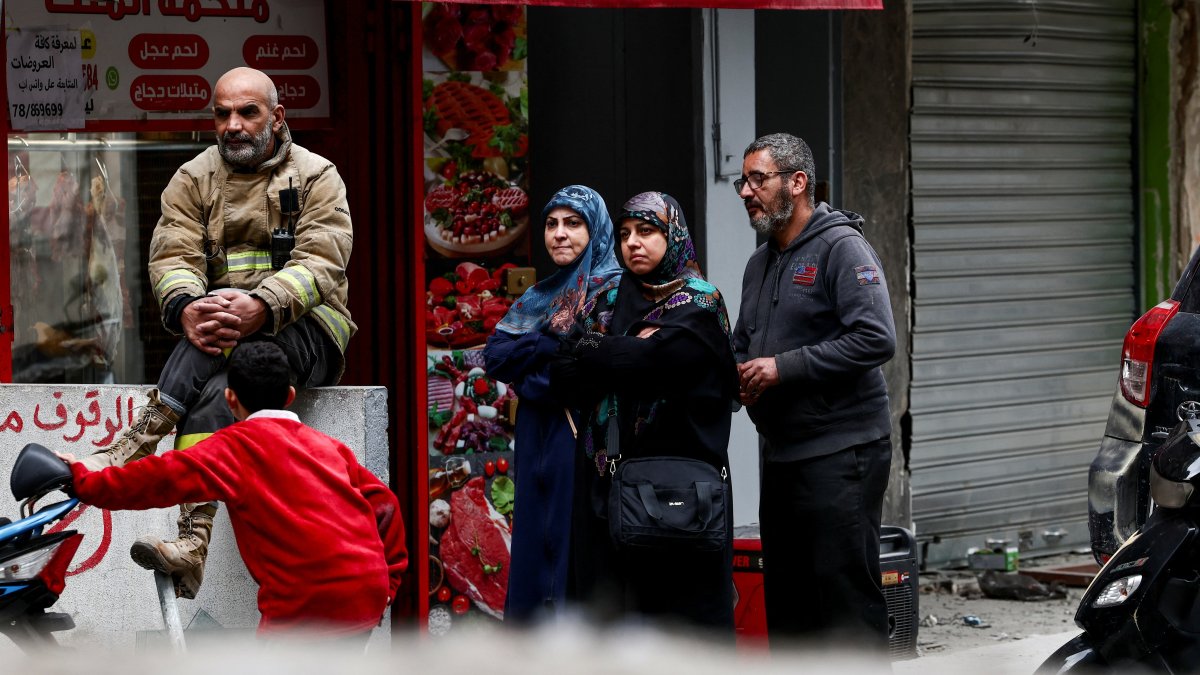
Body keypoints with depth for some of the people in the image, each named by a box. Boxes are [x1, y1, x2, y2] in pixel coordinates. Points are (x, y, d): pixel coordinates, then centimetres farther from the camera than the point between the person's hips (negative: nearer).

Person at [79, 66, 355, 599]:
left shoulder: (316, 177, 3)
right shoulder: (194, 179, 12)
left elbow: (322, 263, -12)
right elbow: (173, 256, -4)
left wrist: (260, 307, -34)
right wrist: (186, 309, -30)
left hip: (308, 333, -2)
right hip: (220, 336, 2)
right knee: (215, 391, -34)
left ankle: (135, 446, -40)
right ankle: (194, 545, -48)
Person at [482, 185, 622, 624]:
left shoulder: (615, 292, -3)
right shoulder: (538, 298, 18)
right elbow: (495, 356, 6)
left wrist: (529, 356, -8)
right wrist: (553, 343, -9)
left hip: (583, 441, -7)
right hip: (538, 445, 7)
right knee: (537, 548, 6)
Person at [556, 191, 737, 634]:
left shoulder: (699, 305, 0)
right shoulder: (614, 302, 16)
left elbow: (648, 359, -17)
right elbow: (565, 377, 5)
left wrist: (588, 350, -1)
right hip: (611, 477, 5)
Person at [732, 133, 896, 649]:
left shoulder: (841, 248, -9)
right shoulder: (761, 263, 19)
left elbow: (876, 339, -20)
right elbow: (742, 346, 29)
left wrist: (784, 368, -19)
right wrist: (740, 375, 5)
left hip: (841, 452, -9)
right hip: (780, 453, 9)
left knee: (846, 593, -10)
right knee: (785, 599, 12)